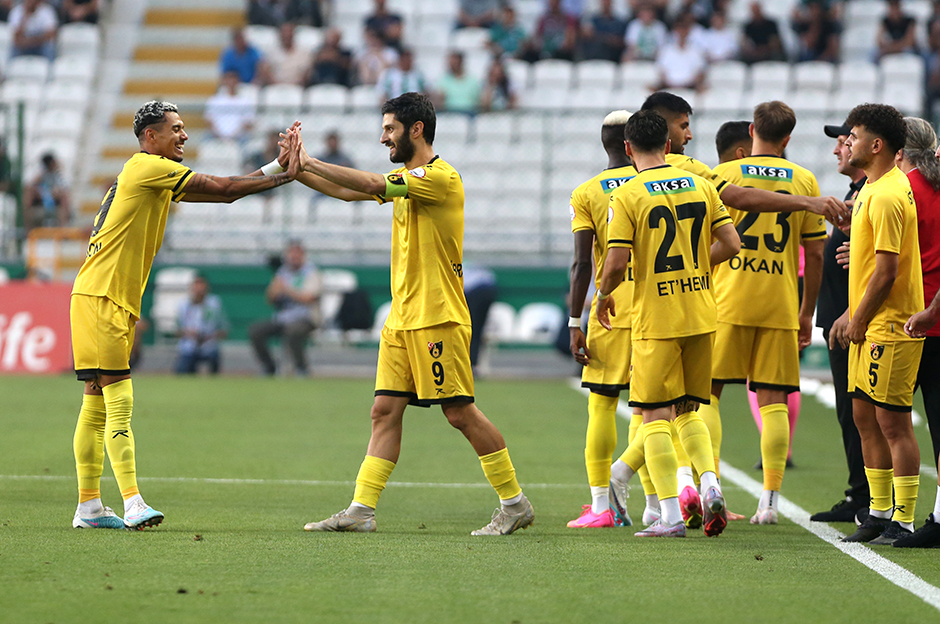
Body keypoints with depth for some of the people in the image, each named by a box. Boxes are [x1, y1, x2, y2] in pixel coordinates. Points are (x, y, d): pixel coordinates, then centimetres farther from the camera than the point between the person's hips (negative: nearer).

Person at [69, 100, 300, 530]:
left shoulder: (158, 176, 21)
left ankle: (89, 507, 12)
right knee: (119, 402, -13)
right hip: (101, 297, -10)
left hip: (116, 301, 10)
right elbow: (222, 188, -12)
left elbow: (223, 192, 17)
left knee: (97, 405, 10)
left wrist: (277, 167, 10)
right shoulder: (146, 167, -9)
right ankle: (133, 504, -18)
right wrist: (282, 176, -4)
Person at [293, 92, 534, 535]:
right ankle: (361, 510, 0)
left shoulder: (441, 178, -14)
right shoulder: (407, 178, 16)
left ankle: (514, 503, 4)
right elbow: (347, 192, 19)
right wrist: (299, 171, 6)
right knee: (385, 411, 3)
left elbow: (371, 185, -22)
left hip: (438, 318, -9)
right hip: (402, 318, 9)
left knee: (460, 412, -5)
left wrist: (309, 163, -15)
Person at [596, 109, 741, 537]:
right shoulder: (700, 185, 5)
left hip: (655, 320, -5)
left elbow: (616, 263, -14)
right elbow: (730, 243, 4)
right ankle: (710, 482, -4)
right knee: (687, 411, 17)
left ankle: (670, 516, -4)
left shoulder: (627, 196, -9)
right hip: (701, 316, 5)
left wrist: (603, 296, 5)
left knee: (655, 416, 1)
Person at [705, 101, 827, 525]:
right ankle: (770, 501, 0)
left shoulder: (723, 175, -1)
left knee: (707, 392, 7)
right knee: (773, 400, 4)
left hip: (728, 300, -2)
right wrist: (807, 313, 15)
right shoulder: (804, 181, 5)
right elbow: (815, 255, 6)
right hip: (780, 306, 2)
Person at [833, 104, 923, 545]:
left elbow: (886, 270, -21)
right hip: (869, 325, 10)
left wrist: (859, 322, -14)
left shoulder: (888, 196, -18)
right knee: (865, 417, 13)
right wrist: (851, 314, 19)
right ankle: (879, 513, 20)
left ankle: (904, 521, -2)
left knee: (892, 421, -7)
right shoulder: (873, 189, 15)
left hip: (890, 326, -10)